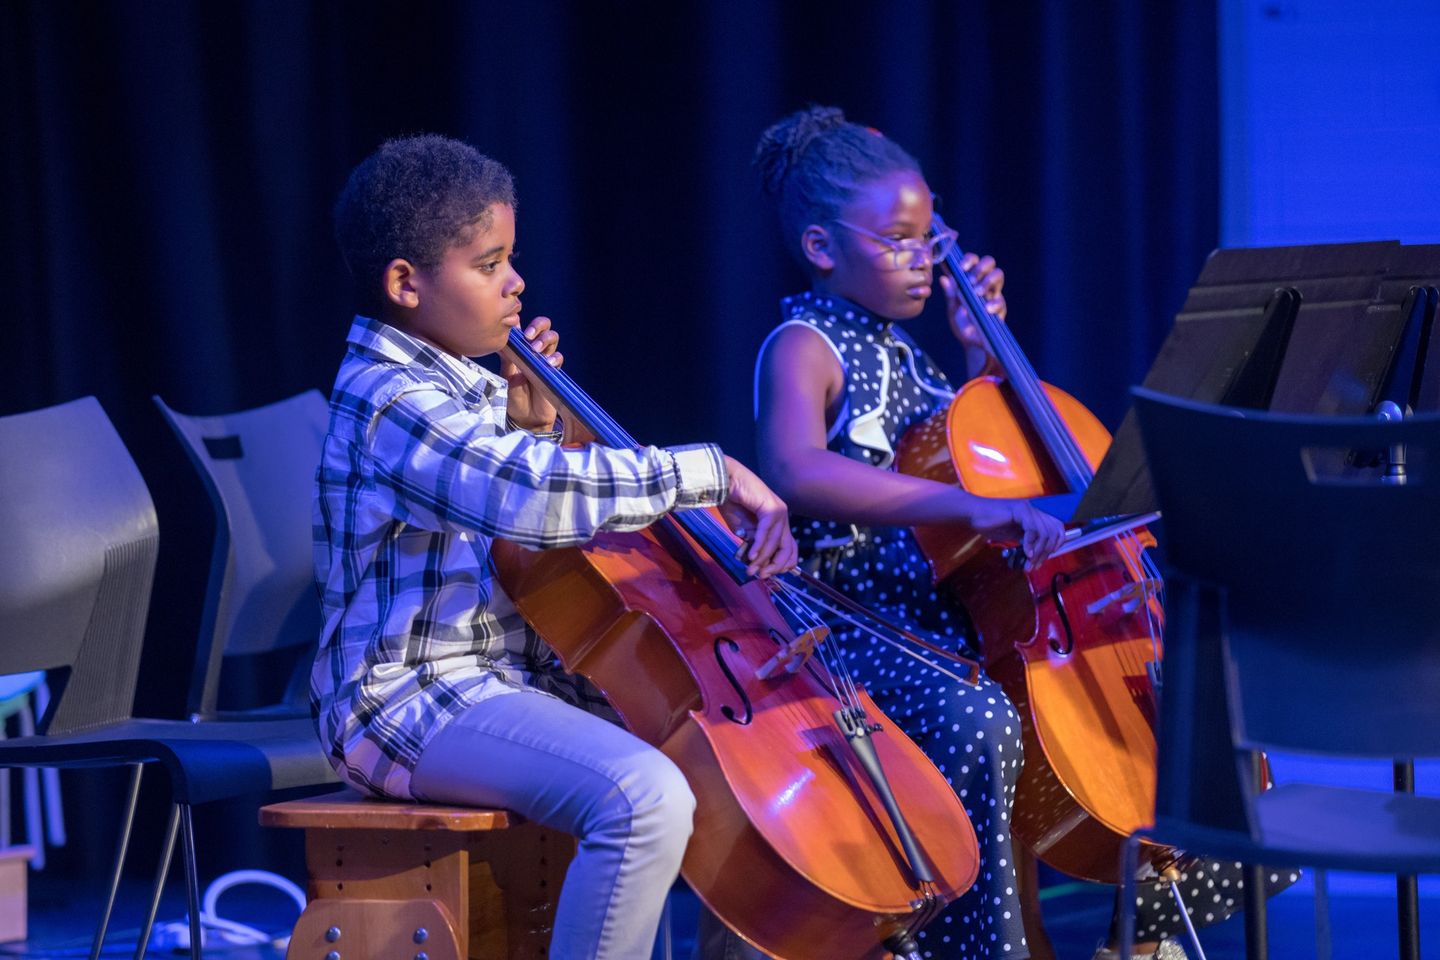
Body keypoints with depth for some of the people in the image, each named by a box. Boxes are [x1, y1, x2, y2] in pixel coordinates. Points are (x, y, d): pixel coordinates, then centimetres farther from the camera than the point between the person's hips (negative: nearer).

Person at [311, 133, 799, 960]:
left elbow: (521, 508, 27)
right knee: (645, 796, -32)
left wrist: (540, 428, 9)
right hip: (416, 702, -10)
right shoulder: (393, 403, -19)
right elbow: (537, 499, -36)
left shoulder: (460, 384, 13)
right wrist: (711, 472, -27)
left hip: (508, 676, 10)